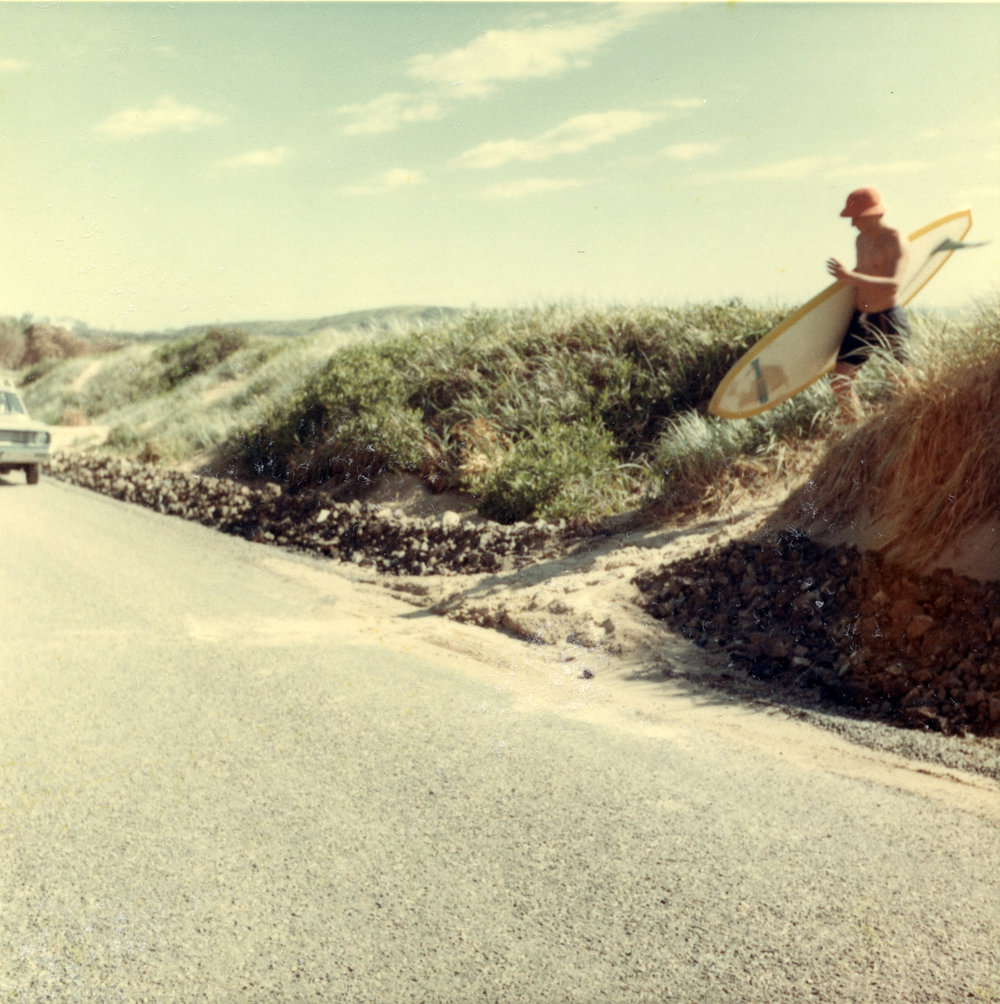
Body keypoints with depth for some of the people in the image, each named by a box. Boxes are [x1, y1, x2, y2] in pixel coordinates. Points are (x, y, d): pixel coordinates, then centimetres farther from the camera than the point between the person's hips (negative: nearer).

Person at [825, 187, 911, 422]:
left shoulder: (894, 240, -14)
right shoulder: (861, 240, 10)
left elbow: (894, 283, -28)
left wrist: (851, 277, -36)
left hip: (889, 321, -7)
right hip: (861, 319, 7)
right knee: (840, 380, 1)